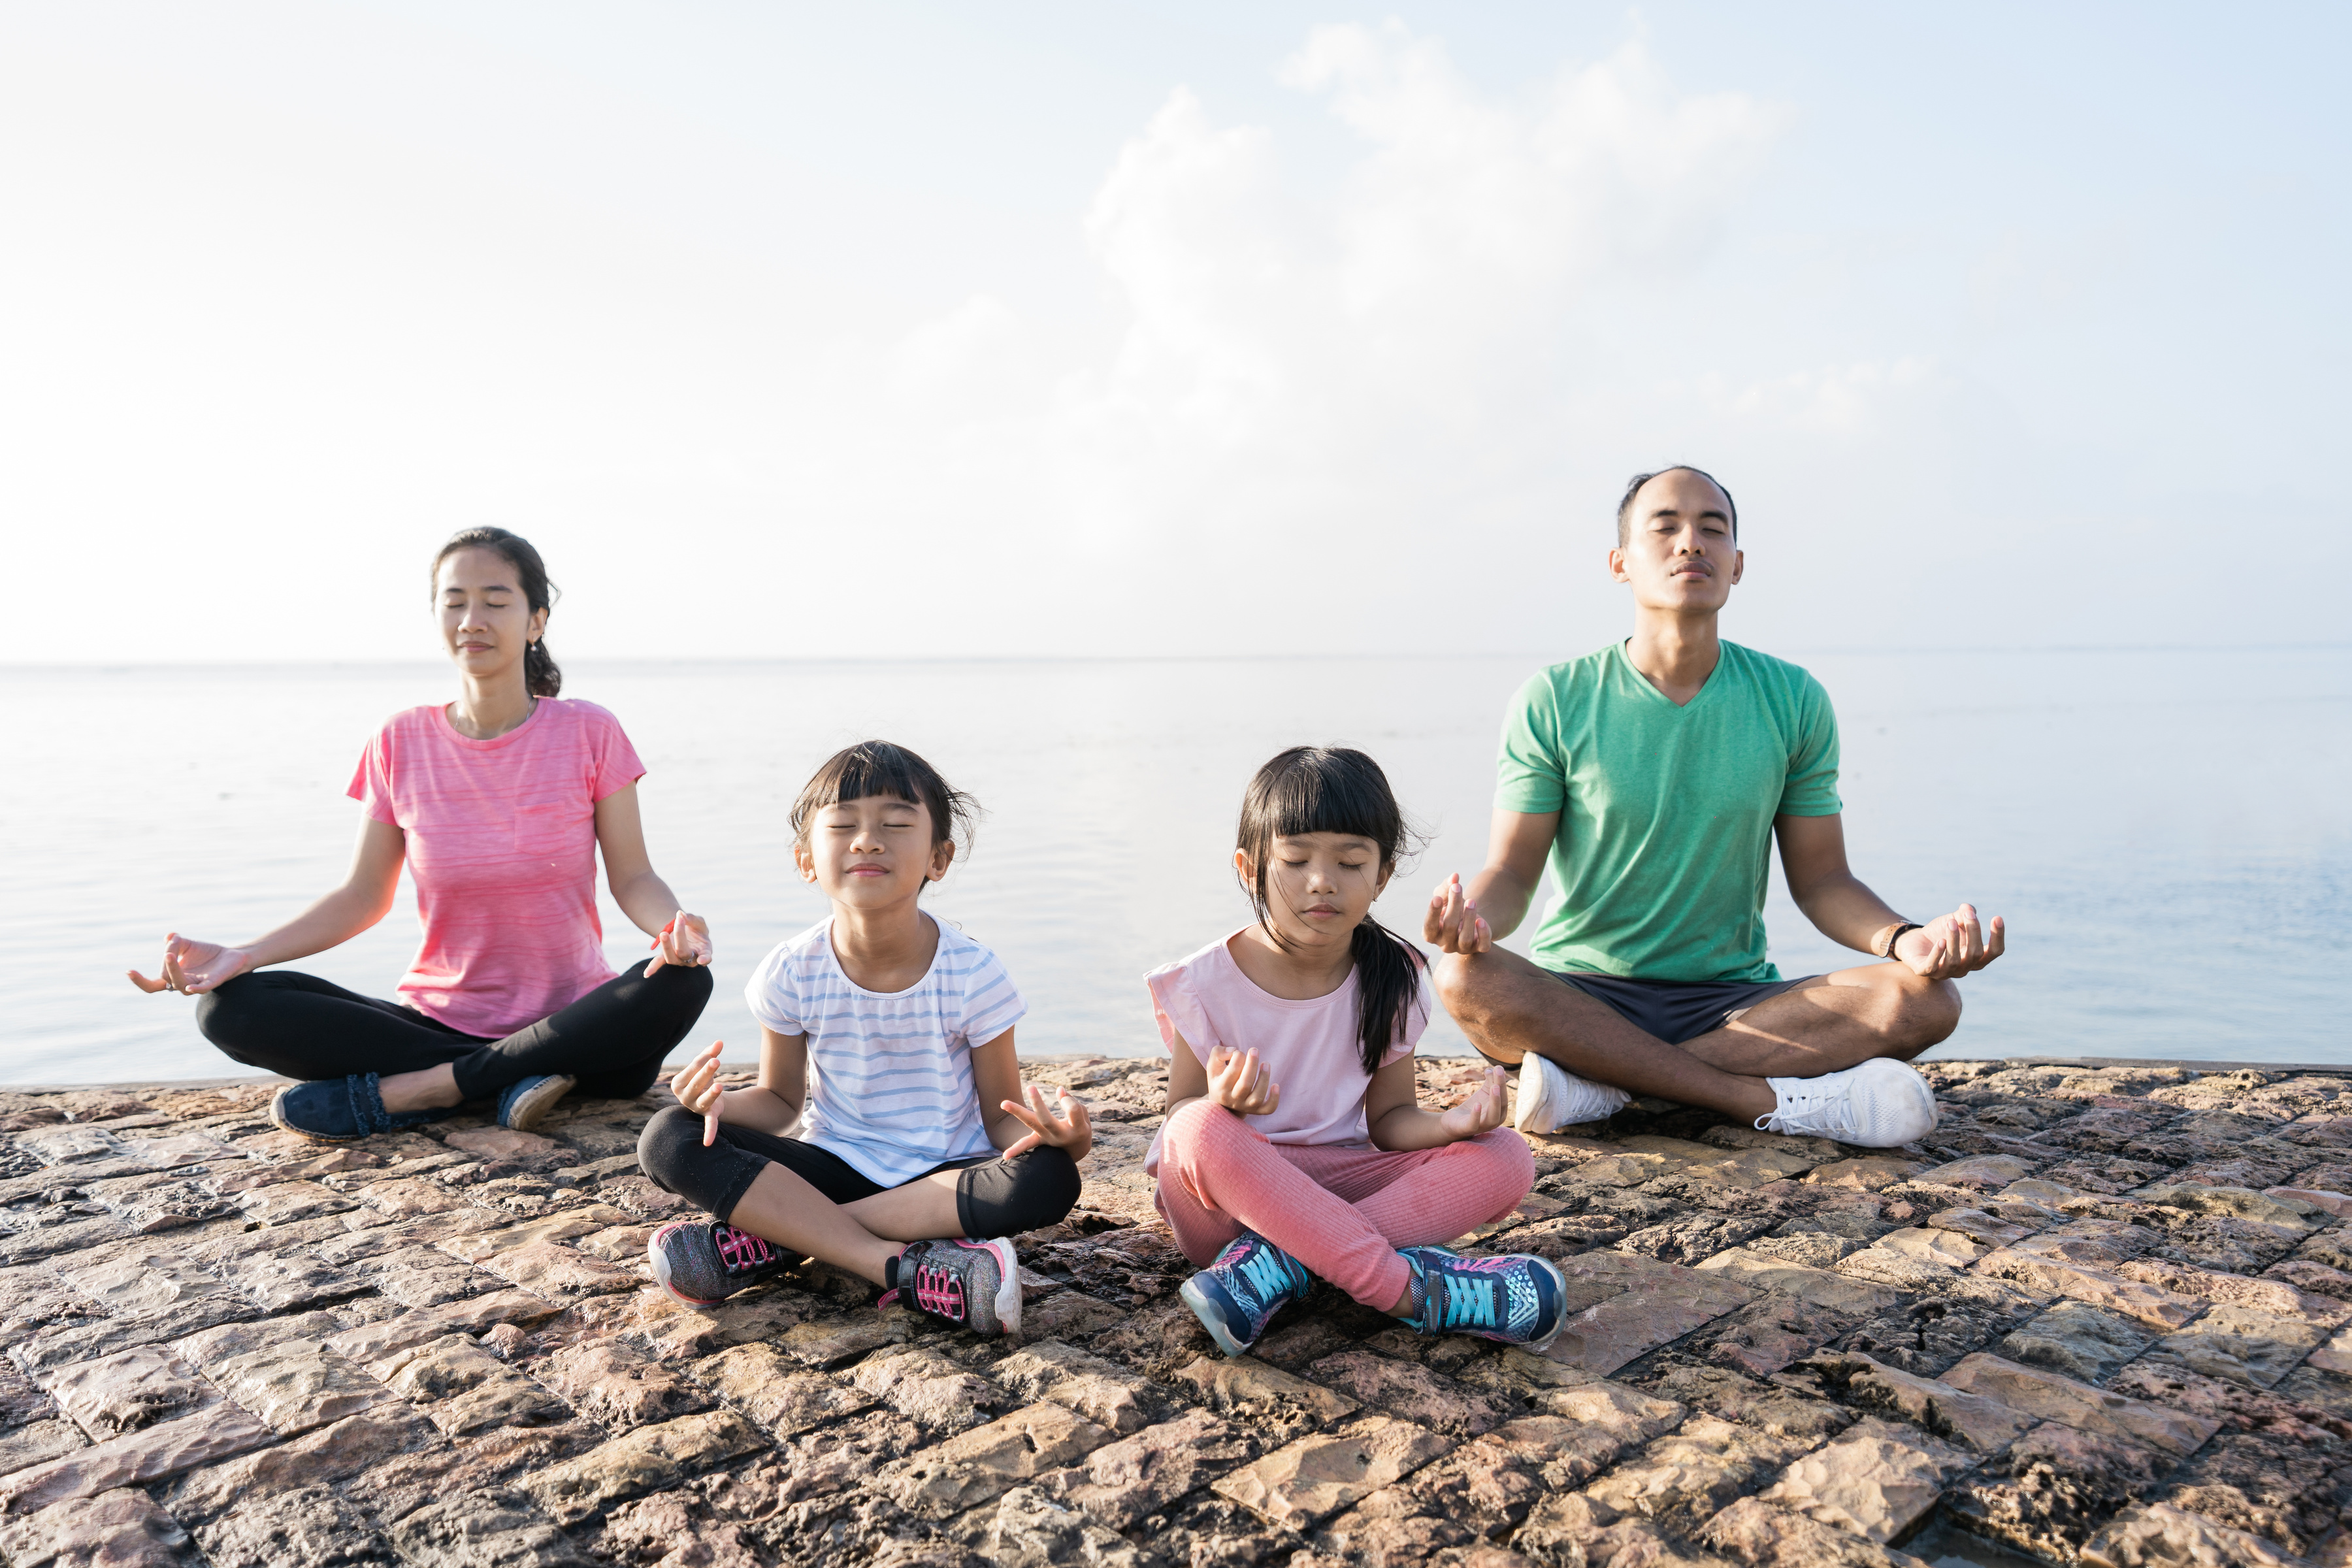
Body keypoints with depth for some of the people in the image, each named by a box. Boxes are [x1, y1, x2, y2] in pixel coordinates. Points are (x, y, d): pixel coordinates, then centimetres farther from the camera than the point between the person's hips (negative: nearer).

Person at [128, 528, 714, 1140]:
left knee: (682, 986, -34)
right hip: (438, 1017, 2)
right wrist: (242, 954, -10)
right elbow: (362, 897, 5)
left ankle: (422, 1087, -22)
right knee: (231, 1007, -17)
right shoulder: (401, 744, 0)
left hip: (570, 1019, -2)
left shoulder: (589, 733, -5)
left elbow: (633, 878, -5)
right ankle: (521, 1078, -21)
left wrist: (673, 926, -28)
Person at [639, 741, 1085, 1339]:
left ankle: (779, 1238, -25)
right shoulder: (791, 973, -7)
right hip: (834, 1167, 1)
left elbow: (1001, 1115, -6)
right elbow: (782, 1101, 5)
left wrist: (1049, 1133, -31)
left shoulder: (973, 975, -13)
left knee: (1048, 1180, -34)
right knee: (669, 1141, -21)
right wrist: (722, 1101, -18)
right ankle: (906, 1269, -30)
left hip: (944, 1175, -1)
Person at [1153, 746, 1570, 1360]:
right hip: (1229, 1205, -3)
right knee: (1202, 1133, -37)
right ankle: (1404, 1287, -32)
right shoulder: (1205, 984, -8)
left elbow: (1388, 1118, 4)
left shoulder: (1394, 980, 1)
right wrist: (1221, 1103, -30)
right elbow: (1181, 1119, -5)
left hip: (1339, 1182, 4)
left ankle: (1279, 1266, -30)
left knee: (1507, 1160, -18)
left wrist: (1451, 1123, -19)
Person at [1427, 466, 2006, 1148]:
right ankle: (1781, 1100, -27)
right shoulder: (1554, 702, -3)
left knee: (1927, 999, -22)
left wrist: (1906, 938, -17)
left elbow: (1821, 880, 5)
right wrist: (1475, 917, -29)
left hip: (1734, 1001, 2)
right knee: (1467, 980, -33)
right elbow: (1513, 870, -5)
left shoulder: (1793, 701, 3)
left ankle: (1604, 1086, -24)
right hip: (1580, 998, -2)